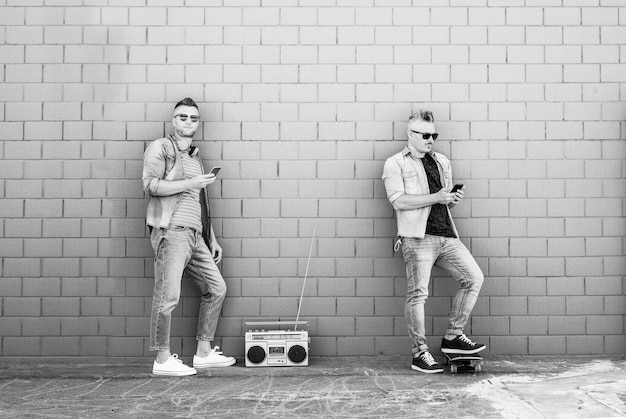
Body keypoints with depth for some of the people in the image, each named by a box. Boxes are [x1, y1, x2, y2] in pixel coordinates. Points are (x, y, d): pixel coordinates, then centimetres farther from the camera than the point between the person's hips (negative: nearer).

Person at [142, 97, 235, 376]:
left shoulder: (195, 157, 25)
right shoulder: (160, 148, 1)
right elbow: (150, 185, -13)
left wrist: (212, 239, 22)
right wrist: (190, 183, -16)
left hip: (195, 235, 9)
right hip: (171, 231, -8)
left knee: (216, 288, 9)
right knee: (168, 295, -10)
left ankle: (204, 353, 17)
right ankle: (162, 361, -2)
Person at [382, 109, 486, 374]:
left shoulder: (442, 162, 22)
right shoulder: (395, 164, 3)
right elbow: (398, 201, -11)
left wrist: (454, 199, 3)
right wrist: (436, 197, -14)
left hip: (447, 235, 7)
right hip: (417, 236, -6)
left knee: (474, 278, 0)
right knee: (418, 293, -8)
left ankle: (453, 337, 12)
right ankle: (419, 353, 3)